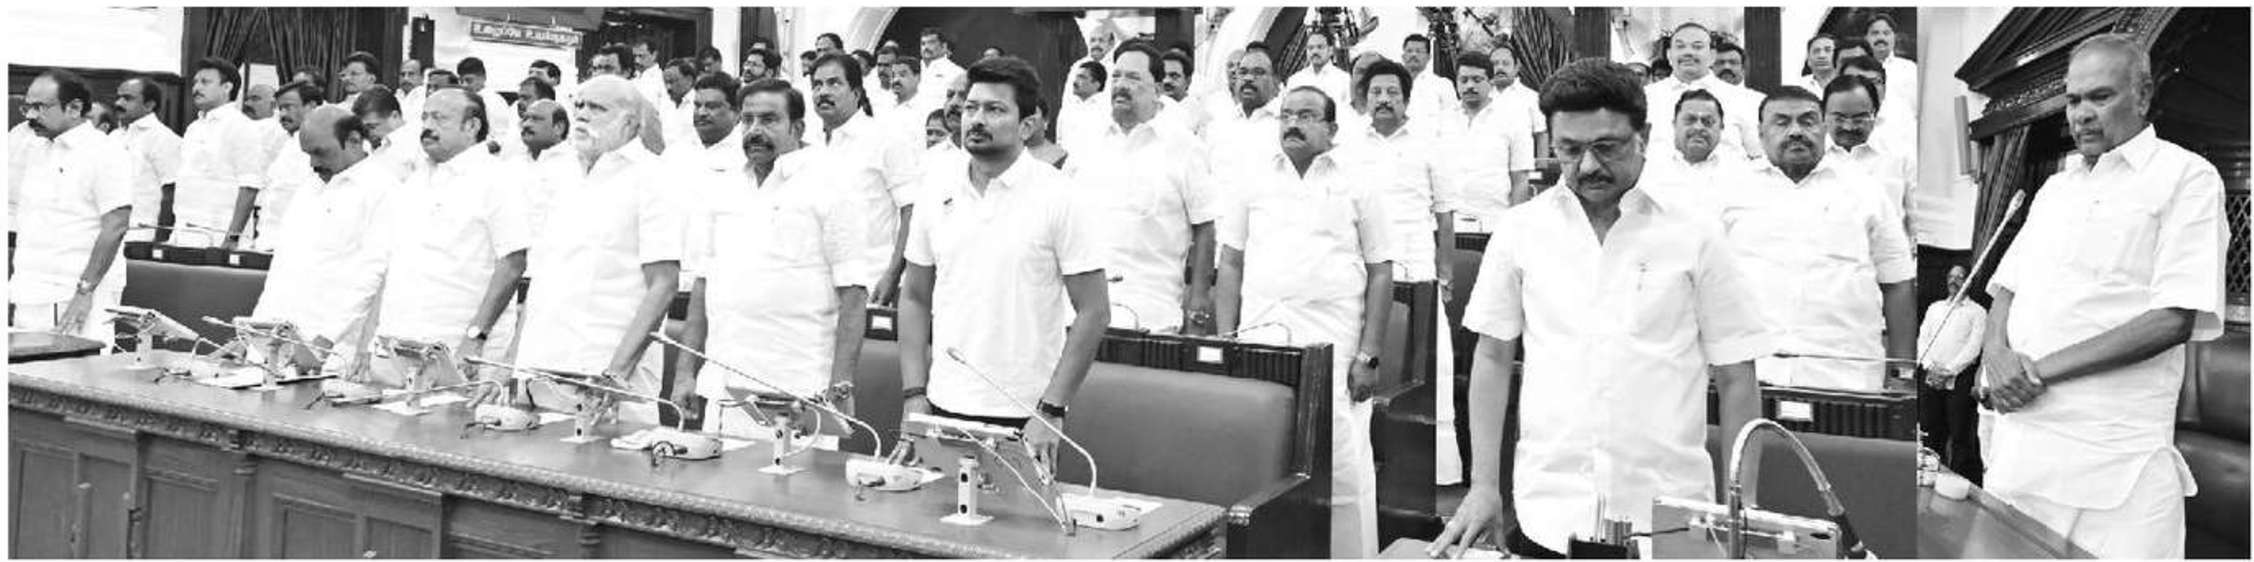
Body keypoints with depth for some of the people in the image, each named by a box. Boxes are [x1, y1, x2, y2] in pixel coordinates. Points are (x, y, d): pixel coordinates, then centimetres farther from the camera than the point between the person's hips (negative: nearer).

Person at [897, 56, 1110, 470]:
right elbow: (914, 299, 13)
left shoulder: (1059, 200, -7)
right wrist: (913, 395, 3)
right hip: (944, 408, 4)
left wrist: (1052, 411, -13)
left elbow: (1093, 312, -8)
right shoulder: (938, 196, 6)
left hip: (1023, 419, -4)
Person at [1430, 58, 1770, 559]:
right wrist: (1483, 486, 3)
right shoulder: (1520, 230, 3)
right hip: (1546, 514, 1)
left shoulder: (1695, 237, -1)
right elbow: (1493, 358, 8)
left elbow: (1735, 379, 2)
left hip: (1668, 516, -1)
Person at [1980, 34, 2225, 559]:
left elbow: (2177, 318, -11)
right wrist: (1998, 354, -4)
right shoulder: (2056, 188, 19)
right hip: (2017, 438, 6)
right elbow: (2006, 286, 19)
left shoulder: (2187, 177, -2)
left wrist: (2041, 369, -14)